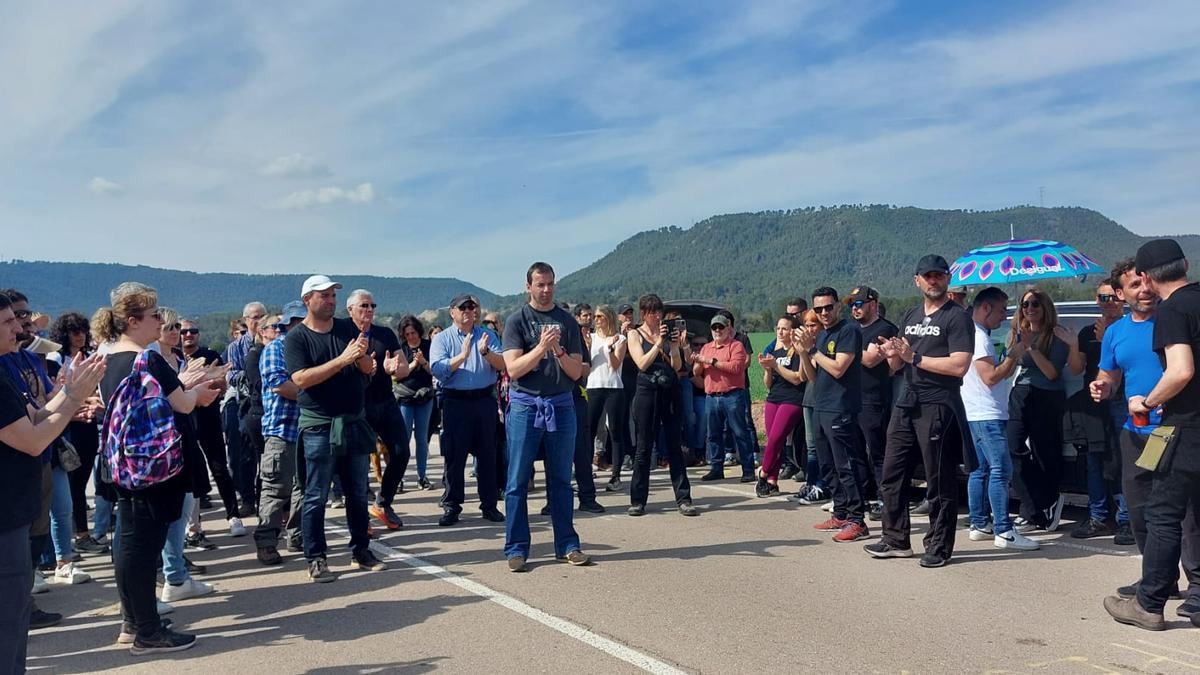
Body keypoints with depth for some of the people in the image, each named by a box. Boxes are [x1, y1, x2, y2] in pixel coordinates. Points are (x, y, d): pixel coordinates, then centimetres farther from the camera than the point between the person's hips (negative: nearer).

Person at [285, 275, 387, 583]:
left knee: (358, 493, 11)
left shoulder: (348, 328, 8)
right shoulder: (296, 337, -5)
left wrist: (362, 355, -17)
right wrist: (342, 360, -23)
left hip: (355, 423, 5)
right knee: (316, 497, 1)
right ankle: (315, 559, 10)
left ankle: (360, 551, 22)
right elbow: (301, 378, -17)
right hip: (319, 426, -4)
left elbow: (369, 370, 6)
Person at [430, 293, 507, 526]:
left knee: (487, 454, 7)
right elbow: (438, 370, -11)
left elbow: (502, 364, -3)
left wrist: (485, 352, -20)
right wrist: (462, 356, -21)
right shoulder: (441, 339, 4)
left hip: (485, 400, 2)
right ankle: (451, 506, 9)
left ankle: (489, 505, 16)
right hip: (455, 402, -2)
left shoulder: (488, 336, 9)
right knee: (454, 455, 0)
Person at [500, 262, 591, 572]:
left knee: (561, 480, 9)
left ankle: (567, 544, 15)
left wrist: (558, 351, -13)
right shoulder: (517, 320, 2)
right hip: (525, 406, -2)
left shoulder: (567, 321, 9)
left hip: (561, 406, 2)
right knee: (518, 481, 1)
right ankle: (517, 549, 7)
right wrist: (542, 347, -18)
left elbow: (576, 372, 4)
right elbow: (513, 369, -8)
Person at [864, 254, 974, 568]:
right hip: (906, 404, 7)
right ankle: (896, 540, 20)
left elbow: (959, 366, -16)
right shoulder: (911, 317, 19)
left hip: (938, 407, -7)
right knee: (892, 474, 9)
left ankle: (939, 547, 10)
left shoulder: (957, 317, -4)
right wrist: (892, 354, -3)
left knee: (940, 481, 0)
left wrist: (915, 357, -12)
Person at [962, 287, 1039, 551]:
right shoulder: (979, 336, -13)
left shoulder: (979, 334, 20)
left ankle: (980, 525, 17)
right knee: (1001, 470, -11)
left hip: (979, 415, 11)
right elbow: (990, 377, -19)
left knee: (981, 470, 12)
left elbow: (1001, 374, 22)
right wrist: (1014, 355, -12)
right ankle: (1003, 532, -10)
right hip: (986, 415, -11)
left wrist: (1014, 356, 10)